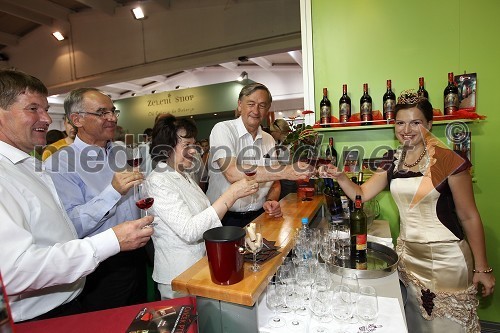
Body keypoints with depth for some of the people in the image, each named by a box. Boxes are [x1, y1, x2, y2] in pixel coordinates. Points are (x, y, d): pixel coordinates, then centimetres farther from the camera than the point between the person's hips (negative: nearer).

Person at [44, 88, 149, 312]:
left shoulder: (121, 153, 6)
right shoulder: (60, 164, -17)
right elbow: (70, 226, -27)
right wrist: (113, 191, -34)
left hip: (136, 258, 7)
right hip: (103, 271, -7)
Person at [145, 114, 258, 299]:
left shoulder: (185, 175, 6)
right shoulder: (158, 181, -20)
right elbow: (189, 231, -30)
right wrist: (232, 194, -31)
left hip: (202, 267, 8)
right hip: (179, 279, -8)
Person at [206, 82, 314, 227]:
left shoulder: (269, 140, 11)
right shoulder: (222, 129, -8)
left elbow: (274, 181, 15)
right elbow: (232, 173, -25)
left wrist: (271, 202, -8)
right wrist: (285, 171, -27)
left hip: (258, 216, 5)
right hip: (224, 218, -5)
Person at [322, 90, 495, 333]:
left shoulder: (448, 160, -13)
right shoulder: (393, 161, 2)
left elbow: (469, 217, -8)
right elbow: (361, 194, 1)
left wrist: (482, 268, -5)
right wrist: (340, 177, -17)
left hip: (446, 258, -4)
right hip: (408, 254, 5)